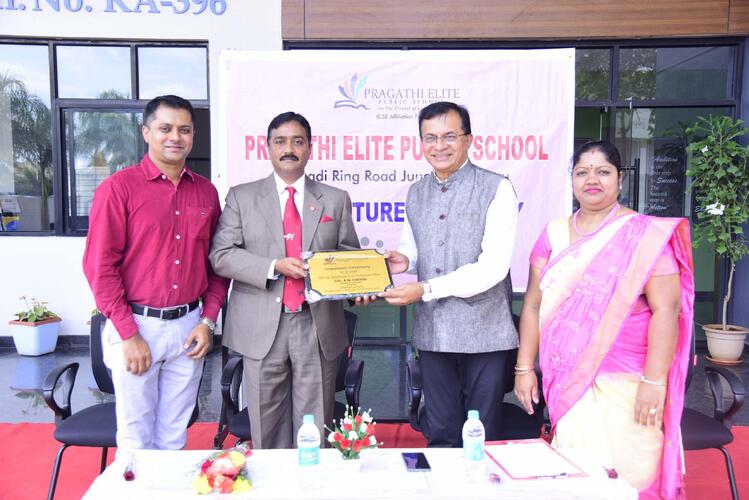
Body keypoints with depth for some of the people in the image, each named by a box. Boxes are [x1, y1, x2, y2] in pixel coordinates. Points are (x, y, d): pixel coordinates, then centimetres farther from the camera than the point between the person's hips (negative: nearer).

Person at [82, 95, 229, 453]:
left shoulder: (206, 192, 7)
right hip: (135, 327, -3)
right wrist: (128, 334, -11)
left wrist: (208, 320, 1)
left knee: (175, 434, 15)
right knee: (136, 437, 8)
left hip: (189, 327, 4)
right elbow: (100, 266, -8)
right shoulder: (119, 187, -6)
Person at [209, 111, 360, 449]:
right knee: (267, 432, 10)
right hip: (262, 329, 0)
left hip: (318, 326, 1)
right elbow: (221, 255, -1)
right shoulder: (242, 197, 7)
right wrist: (275, 267, -14)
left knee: (316, 432, 8)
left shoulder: (336, 200, 10)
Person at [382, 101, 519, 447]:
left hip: (483, 331, -4)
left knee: (484, 438, 10)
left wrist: (425, 290, -20)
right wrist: (403, 260, -3)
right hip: (432, 331, 5)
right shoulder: (416, 193, 10)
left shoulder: (496, 189, -8)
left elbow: (493, 266, -16)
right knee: (440, 436, 16)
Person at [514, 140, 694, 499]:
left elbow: (666, 309, -11)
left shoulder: (644, 234, -6)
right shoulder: (554, 234, 6)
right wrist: (524, 368, 4)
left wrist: (654, 382, -17)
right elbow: (534, 305, 7)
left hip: (624, 385, -3)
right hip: (567, 381, 4)